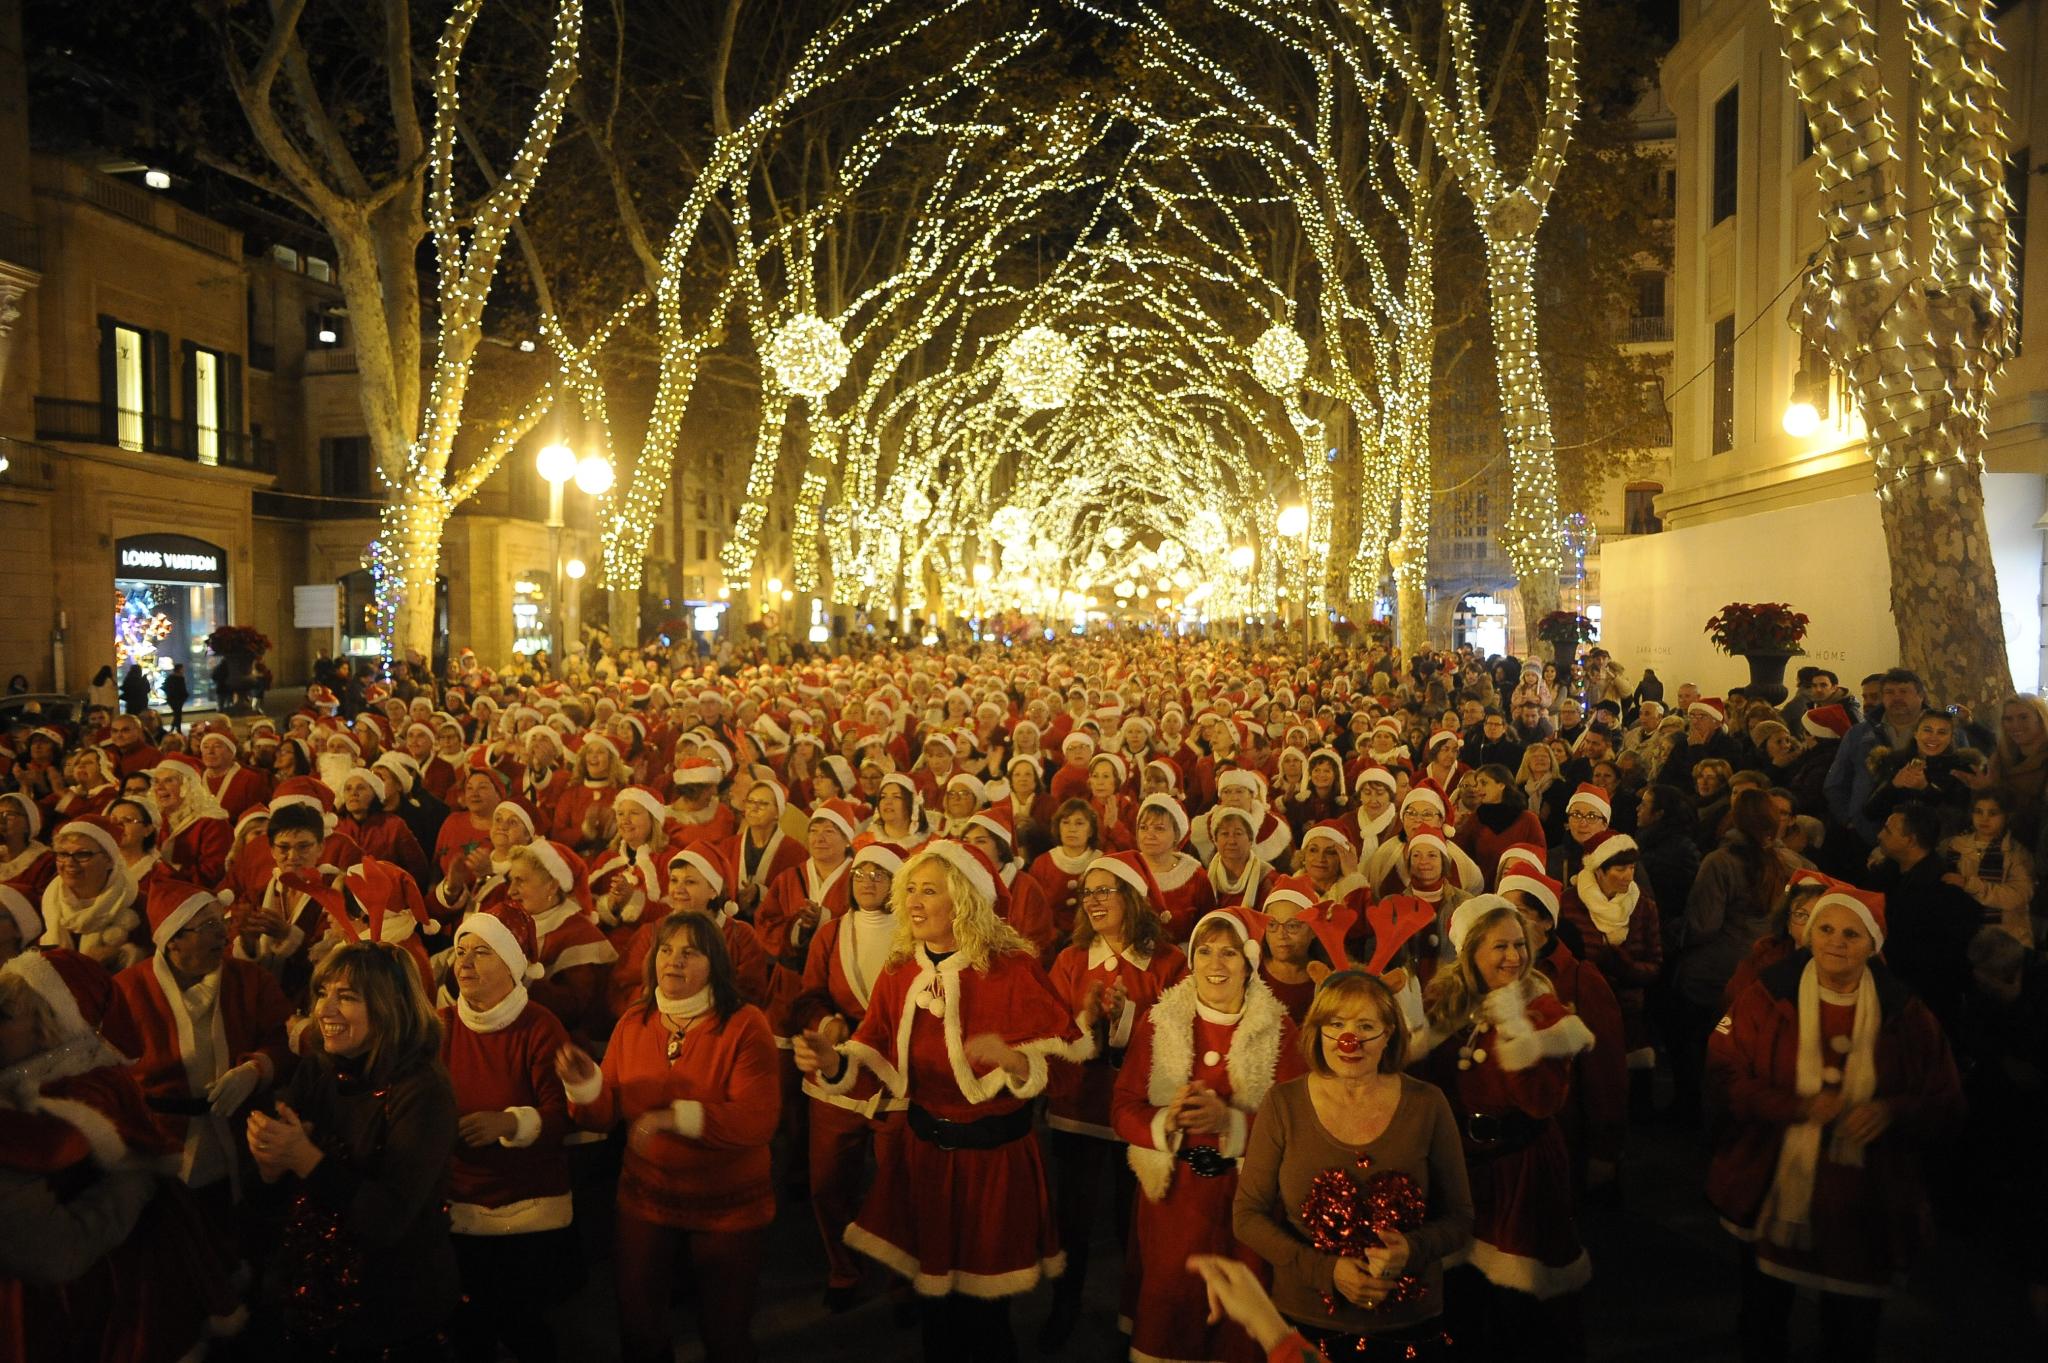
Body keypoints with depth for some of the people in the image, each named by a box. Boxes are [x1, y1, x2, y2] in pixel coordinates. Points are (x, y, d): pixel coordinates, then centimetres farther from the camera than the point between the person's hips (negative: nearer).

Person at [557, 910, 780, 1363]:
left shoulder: (746, 1025, -15)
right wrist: (585, 1086, -21)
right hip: (645, 1201, 4)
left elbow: (758, 1121, -25)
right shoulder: (633, 1024, -1)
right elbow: (605, 1116, 0)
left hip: (729, 1207, -3)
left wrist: (676, 1116, -33)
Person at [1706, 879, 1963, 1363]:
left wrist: (1893, 1111, -19)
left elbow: (1945, 1105, 2)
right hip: (1772, 1194, -1)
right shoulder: (1766, 998, -7)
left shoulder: (1905, 1016, -2)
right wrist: (1797, 1107, -23)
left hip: (1863, 1207, 1)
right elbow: (1723, 1077, -10)